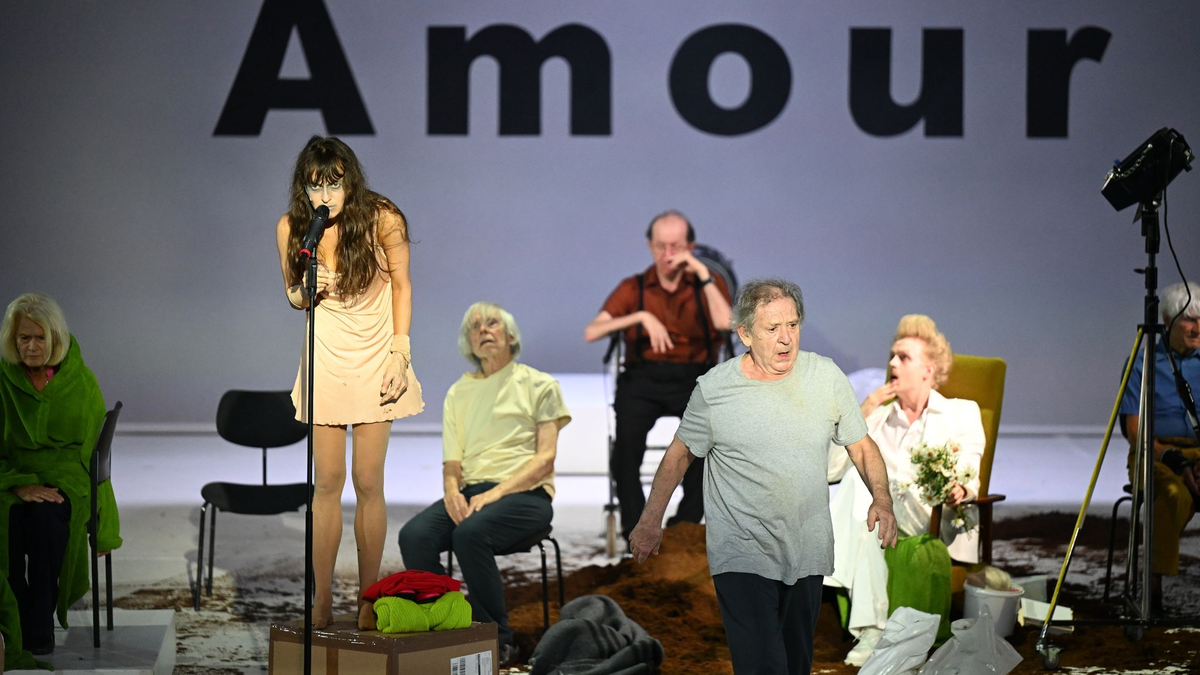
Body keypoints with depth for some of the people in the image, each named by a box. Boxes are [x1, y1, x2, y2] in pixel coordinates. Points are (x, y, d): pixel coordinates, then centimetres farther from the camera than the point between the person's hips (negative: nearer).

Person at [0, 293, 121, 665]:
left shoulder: (80, 381, 2)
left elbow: (93, 451, 8)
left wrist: (104, 528, 6)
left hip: (64, 478, 0)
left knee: (45, 519, -34)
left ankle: (39, 643, -27)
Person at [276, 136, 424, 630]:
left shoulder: (383, 220, -13)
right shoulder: (291, 227, -7)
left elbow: (401, 286, 0)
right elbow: (292, 293, 8)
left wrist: (400, 353, -6)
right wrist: (304, 292, -16)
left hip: (375, 358, -1)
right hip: (325, 359, 1)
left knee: (368, 483, -1)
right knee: (328, 481, 1)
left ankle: (369, 600, 9)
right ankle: (322, 600, 8)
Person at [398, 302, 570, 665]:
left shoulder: (539, 385, 6)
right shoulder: (459, 393, 20)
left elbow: (545, 458, -3)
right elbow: (452, 461, 17)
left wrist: (496, 492, -17)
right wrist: (452, 490, -8)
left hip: (524, 493, -4)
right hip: (470, 493, 5)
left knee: (470, 533, -36)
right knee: (414, 535, -27)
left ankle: (498, 640, -23)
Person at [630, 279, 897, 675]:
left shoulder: (827, 378, -2)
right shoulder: (714, 389, -7)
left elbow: (861, 446, 6)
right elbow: (680, 453, 6)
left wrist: (881, 498, -11)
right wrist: (650, 522, 9)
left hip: (806, 554, 3)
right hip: (743, 555, -3)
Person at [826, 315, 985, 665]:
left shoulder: (962, 413, 15)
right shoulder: (878, 417, 23)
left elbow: (967, 476, -2)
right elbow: (831, 470, 9)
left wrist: (959, 492, -27)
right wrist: (862, 413, 3)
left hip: (938, 522, -3)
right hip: (885, 524, 3)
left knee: (865, 477, -32)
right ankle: (872, 629, -38)